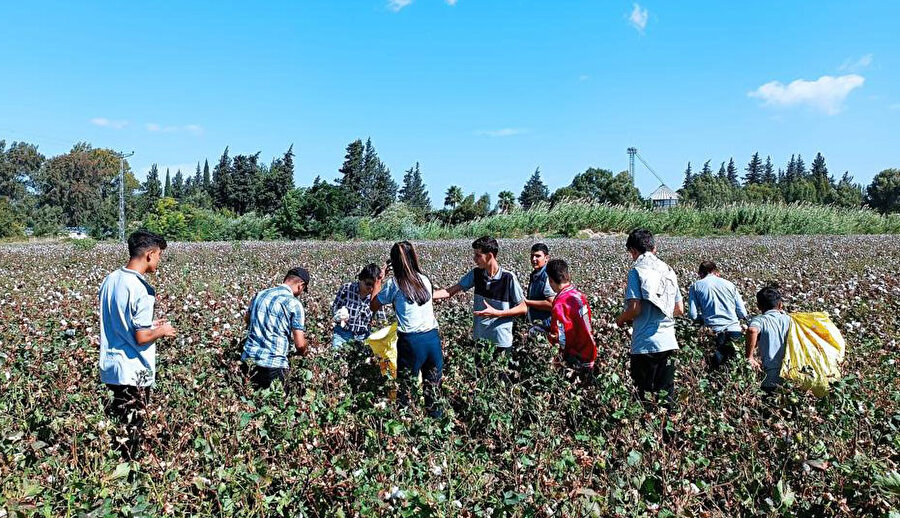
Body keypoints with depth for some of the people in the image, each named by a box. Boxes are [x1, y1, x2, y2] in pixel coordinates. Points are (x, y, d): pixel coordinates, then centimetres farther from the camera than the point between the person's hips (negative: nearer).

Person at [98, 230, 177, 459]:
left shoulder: (110, 280, 4)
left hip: (111, 366, 8)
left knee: (114, 421, 20)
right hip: (134, 372, -8)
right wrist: (162, 330, -4)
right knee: (130, 429, 5)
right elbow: (141, 337, -22)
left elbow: (117, 322, 13)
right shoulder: (141, 290, -22)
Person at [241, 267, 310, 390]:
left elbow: (246, 318, 27)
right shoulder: (294, 304, -10)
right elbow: (300, 344, -10)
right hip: (273, 365, -5)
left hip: (248, 359, 5)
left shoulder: (260, 294, 8)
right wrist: (303, 353, 11)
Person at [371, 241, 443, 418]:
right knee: (433, 382, 14)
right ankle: (435, 414, 23)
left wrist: (379, 280, 15)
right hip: (432, 337, 4)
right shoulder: (425, 279, 8)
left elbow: (373, 306, 8)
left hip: (411, 340, -4)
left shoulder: (394, 284, -4)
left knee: (404, 383, 9)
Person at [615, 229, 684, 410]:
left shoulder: (637, 270, -7)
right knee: (666, 397, 11)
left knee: (644, 396, 5)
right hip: (669, 342, 5)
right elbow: (679, 310, 13)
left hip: (645, 344, -5)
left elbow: (635, 308, -15)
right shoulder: (668, 270, 11)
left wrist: (620, 319, 4)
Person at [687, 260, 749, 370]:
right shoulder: (729, 284, 12)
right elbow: (743, 314, 10)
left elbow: (693, 315, -1)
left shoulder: (695, 287, 6)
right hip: (735, 331, 2)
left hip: (713, 332, -2)